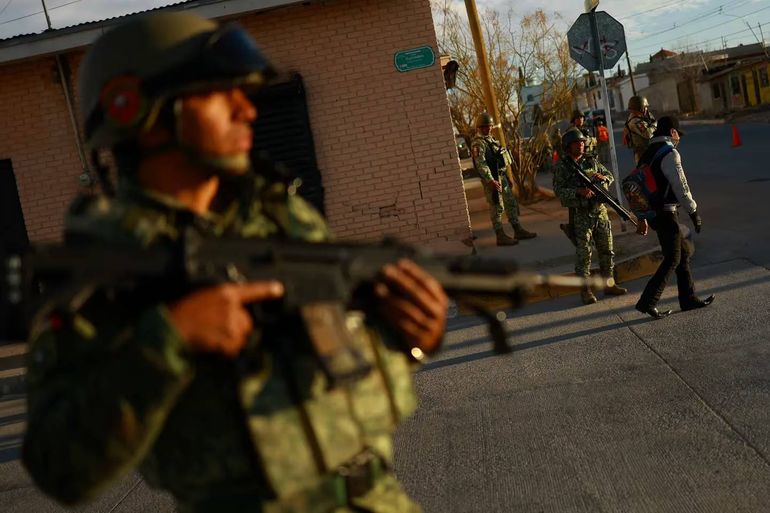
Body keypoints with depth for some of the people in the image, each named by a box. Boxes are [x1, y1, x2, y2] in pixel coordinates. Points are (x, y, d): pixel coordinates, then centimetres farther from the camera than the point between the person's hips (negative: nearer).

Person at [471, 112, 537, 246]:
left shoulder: (490, 139, 15)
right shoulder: (478, 143, -16)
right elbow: (481, 164, -25)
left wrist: (505, 175, 21)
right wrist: (491, 181, -31)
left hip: (502, 175, 10)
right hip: (492, 178, -10)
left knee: (511, 203, 14)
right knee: (497, 207, -5)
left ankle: (518, 231, 22)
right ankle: (501, 237, 1)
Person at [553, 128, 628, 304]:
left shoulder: (592, 161, 10)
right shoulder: (562, 167, -5)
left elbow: (610, 176, 18)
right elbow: (558, 190, -12)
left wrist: (602, 177, -5)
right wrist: (578, 192, -24)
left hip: (600, 212, 5)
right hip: (581, 215, -5)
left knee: (607, 250, 11)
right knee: (583, 254, -2)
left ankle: (609, 284, 24)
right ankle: (585, 290, 6)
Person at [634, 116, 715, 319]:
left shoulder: (648, 153, 15)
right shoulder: (670, 153, -13)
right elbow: (680, 186, -17)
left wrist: (642, 218, 22)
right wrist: (693, 211, -9)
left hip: (653, 211, 9)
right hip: (666, 213, -9)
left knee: (683, 252, 16)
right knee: (672, 259, -4)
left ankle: (688, 298, 20)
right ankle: (647, 302, -8)